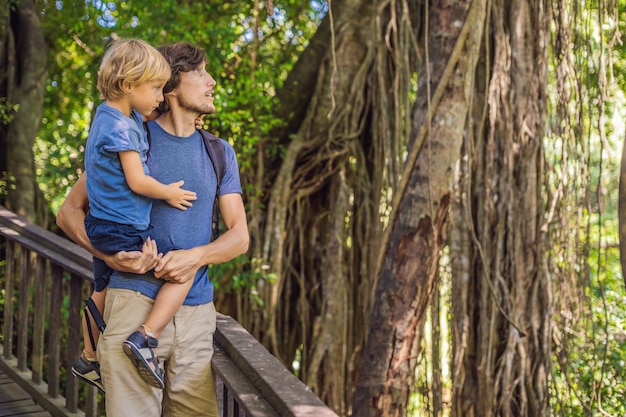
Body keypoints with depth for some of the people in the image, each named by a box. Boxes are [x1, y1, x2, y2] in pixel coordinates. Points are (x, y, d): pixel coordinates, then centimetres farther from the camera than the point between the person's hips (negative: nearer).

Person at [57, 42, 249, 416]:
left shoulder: (220, 153, 15)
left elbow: (240, 236, 11)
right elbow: (69, 212, 7)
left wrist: (196, 255, -10)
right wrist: (110, 256, -11)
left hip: (197, 311, 4)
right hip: (136, 300, -3)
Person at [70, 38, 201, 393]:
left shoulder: (110, 115, 8)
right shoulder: (121, 128, -22)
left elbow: (144, 115, 31)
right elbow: (137, 182, -23)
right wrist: (169, 193, -6)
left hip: (103, 228, 10)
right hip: (124, 231, -10)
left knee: (101, 290, 24)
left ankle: (89, 359, 40)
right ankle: (146, 338, -16)